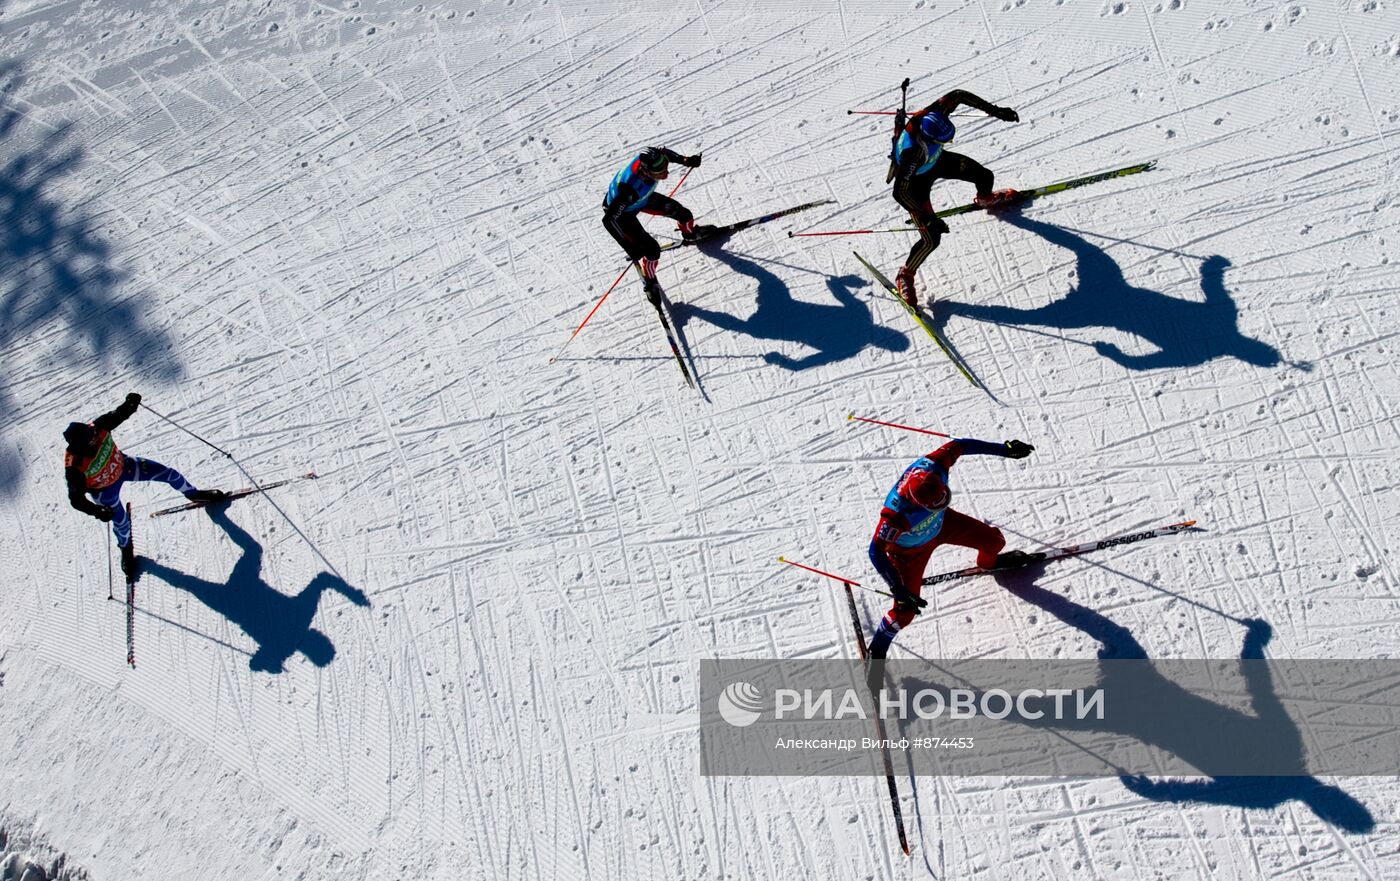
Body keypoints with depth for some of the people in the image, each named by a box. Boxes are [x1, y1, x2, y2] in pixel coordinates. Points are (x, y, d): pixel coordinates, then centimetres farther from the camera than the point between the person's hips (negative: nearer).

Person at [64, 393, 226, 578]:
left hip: (122, 465, 4)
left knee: (169, 473, 6)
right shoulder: (74, 468, -40)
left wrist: (130, 405, -33)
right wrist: (97, 512, -44)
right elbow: (76, 499, -31)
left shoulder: (96, 427, -31)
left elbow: (117, 415, -12)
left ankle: (192, 494, 39)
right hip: (105, 491, -4)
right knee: (122, 524, 12)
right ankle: (126, 549, 50)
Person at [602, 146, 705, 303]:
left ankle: (690, 233, 51)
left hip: (642, 198, 6)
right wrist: (631, 248, -38)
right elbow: (609, 219, -41)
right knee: (652, 250, -8)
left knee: (682, 213, 13)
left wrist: (685, 160, -7)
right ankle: (650, 282, 25)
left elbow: (663, 151, -5)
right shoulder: (630, 190, -49)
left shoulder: (650, 157, -33)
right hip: (621, 212, -6)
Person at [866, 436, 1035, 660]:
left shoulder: (933, 466, -36)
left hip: (941, 523, 5)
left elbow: (958, 445, -17)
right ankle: (877, 649, 28)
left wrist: (1005, 449, -13)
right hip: (910, 549, -5)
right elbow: (876, 551, -38)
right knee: (905, 611, -4)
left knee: (994, 541, 12)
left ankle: (989, 562, 54)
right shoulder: (896, 514, -47)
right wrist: (898, 590, -39)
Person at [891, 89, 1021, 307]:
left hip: (938, 160, 7)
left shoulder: (934, 115, -32)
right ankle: (905, 275, 17)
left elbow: (958, 95, -13)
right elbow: (899, 192, -42)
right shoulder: (912, 153, -47)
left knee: (985, 176, 17)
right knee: (931, 239, -11)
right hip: (915, 181, -7)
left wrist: (995, 110, -15)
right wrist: (928, 219, -40)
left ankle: (985, 199, 57)